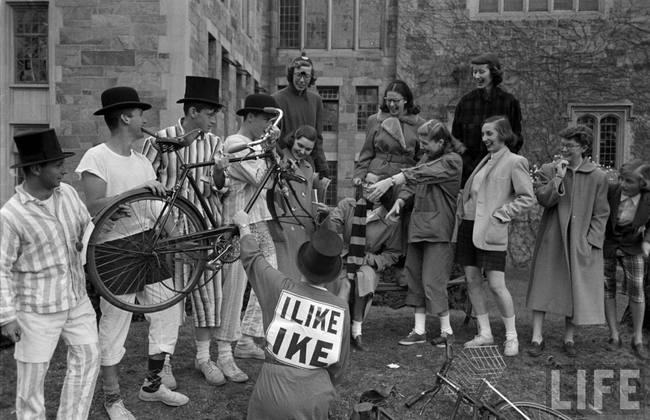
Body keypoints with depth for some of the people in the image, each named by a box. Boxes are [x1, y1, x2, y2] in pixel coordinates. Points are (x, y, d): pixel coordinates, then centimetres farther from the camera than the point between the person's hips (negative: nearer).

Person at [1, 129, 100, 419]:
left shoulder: (67, 193, -3)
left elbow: (87, 227, 12)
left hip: (77, 298, 6)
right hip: (38, 308, -6)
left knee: (87, 357, 9)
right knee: (33, 372, 9)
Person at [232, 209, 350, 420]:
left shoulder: (281, 289, -10)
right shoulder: (341, 309, -6)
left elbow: (252, 259, 9)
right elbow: (338, 367, 3)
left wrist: (244, 226, 25)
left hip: (272, 394, -1)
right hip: (315, 402, 1)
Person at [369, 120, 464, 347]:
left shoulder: (452, 161, -8)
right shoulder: (427, 158, 17)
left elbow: (420, 174, -21)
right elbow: (413, 183, 13)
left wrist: (390, 181, -27)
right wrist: (401, 200, -6)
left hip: (438, 228, -8)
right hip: (418, 226, 8)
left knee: (433, 280, -5)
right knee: (414, 276, 9)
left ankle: (446, 329, 13)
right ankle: (419, 330, 18)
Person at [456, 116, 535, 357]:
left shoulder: (514, 162, -4)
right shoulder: (486, 160, 18)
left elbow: (528, 198, -8)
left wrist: (500, 214, -12)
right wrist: (461, 210, 11)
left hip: (491, 230, -7)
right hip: (468, 225, 7)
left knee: (496, 285, -6)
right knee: (472, 281, 7)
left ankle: (511, 336, 11)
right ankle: (485, 334, 17)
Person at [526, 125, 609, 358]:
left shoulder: (598, 177, 1)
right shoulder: (548, 170, 2)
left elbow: (600, 214, 2)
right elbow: (544, 199, -9)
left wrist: (591, 241, -6)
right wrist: (558, 177, -18)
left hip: (582, 242, 0)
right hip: (551, 240, 0)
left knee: (577, 289, 5)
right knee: (543, 285, 1)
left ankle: (568, 338, 20)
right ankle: (537, 337, 8)